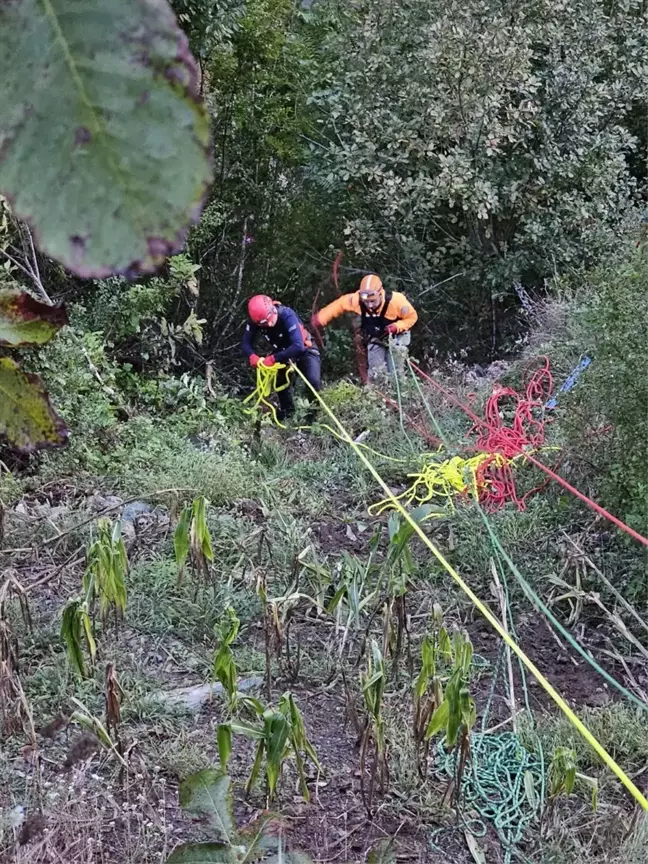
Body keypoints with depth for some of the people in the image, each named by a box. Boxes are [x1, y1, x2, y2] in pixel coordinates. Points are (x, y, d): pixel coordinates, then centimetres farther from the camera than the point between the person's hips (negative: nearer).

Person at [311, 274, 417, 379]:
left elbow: (412, 316, -20)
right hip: (375, 339, 3)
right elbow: (339, 305, -13)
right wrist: (320, 319, -10)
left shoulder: (395, 300, -36)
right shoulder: (357, 300, -30)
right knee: (376, 374, -2)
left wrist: (397, 326, -36)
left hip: (396, 337, -2)